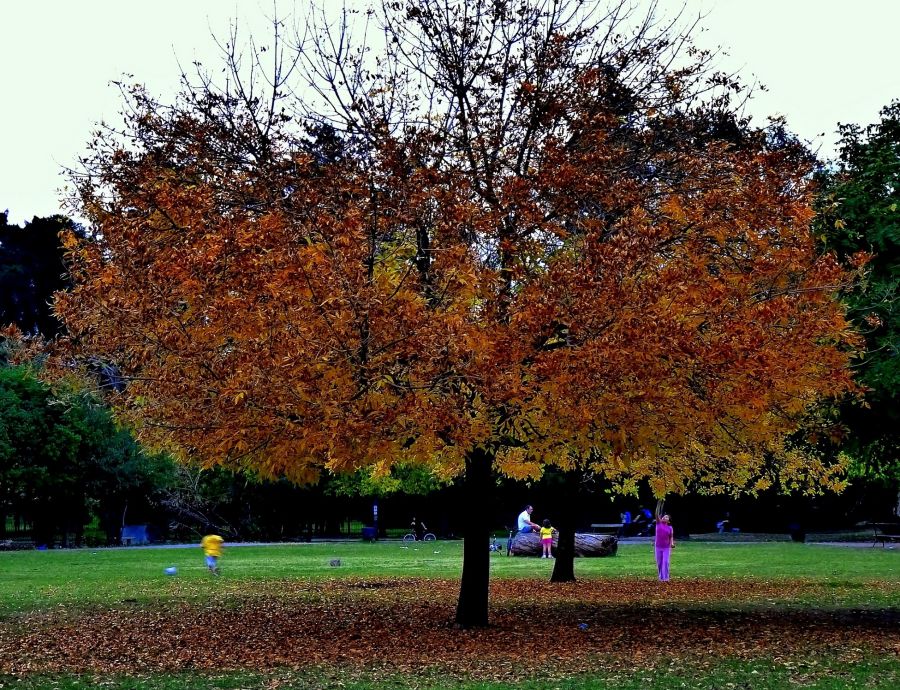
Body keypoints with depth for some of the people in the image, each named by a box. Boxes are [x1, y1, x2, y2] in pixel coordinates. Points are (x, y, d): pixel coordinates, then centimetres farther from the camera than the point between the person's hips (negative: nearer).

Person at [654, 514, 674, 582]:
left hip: (666, 547, -2)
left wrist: (672, 544, -13)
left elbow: (671, 537, 4)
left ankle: (666, 578, -9)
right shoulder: (658, 523, 5)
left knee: (665, 562, -9)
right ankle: (661, 577, 13)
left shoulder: (670, 528, 4)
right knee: (659, 563, 5)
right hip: (658, 547, 2)